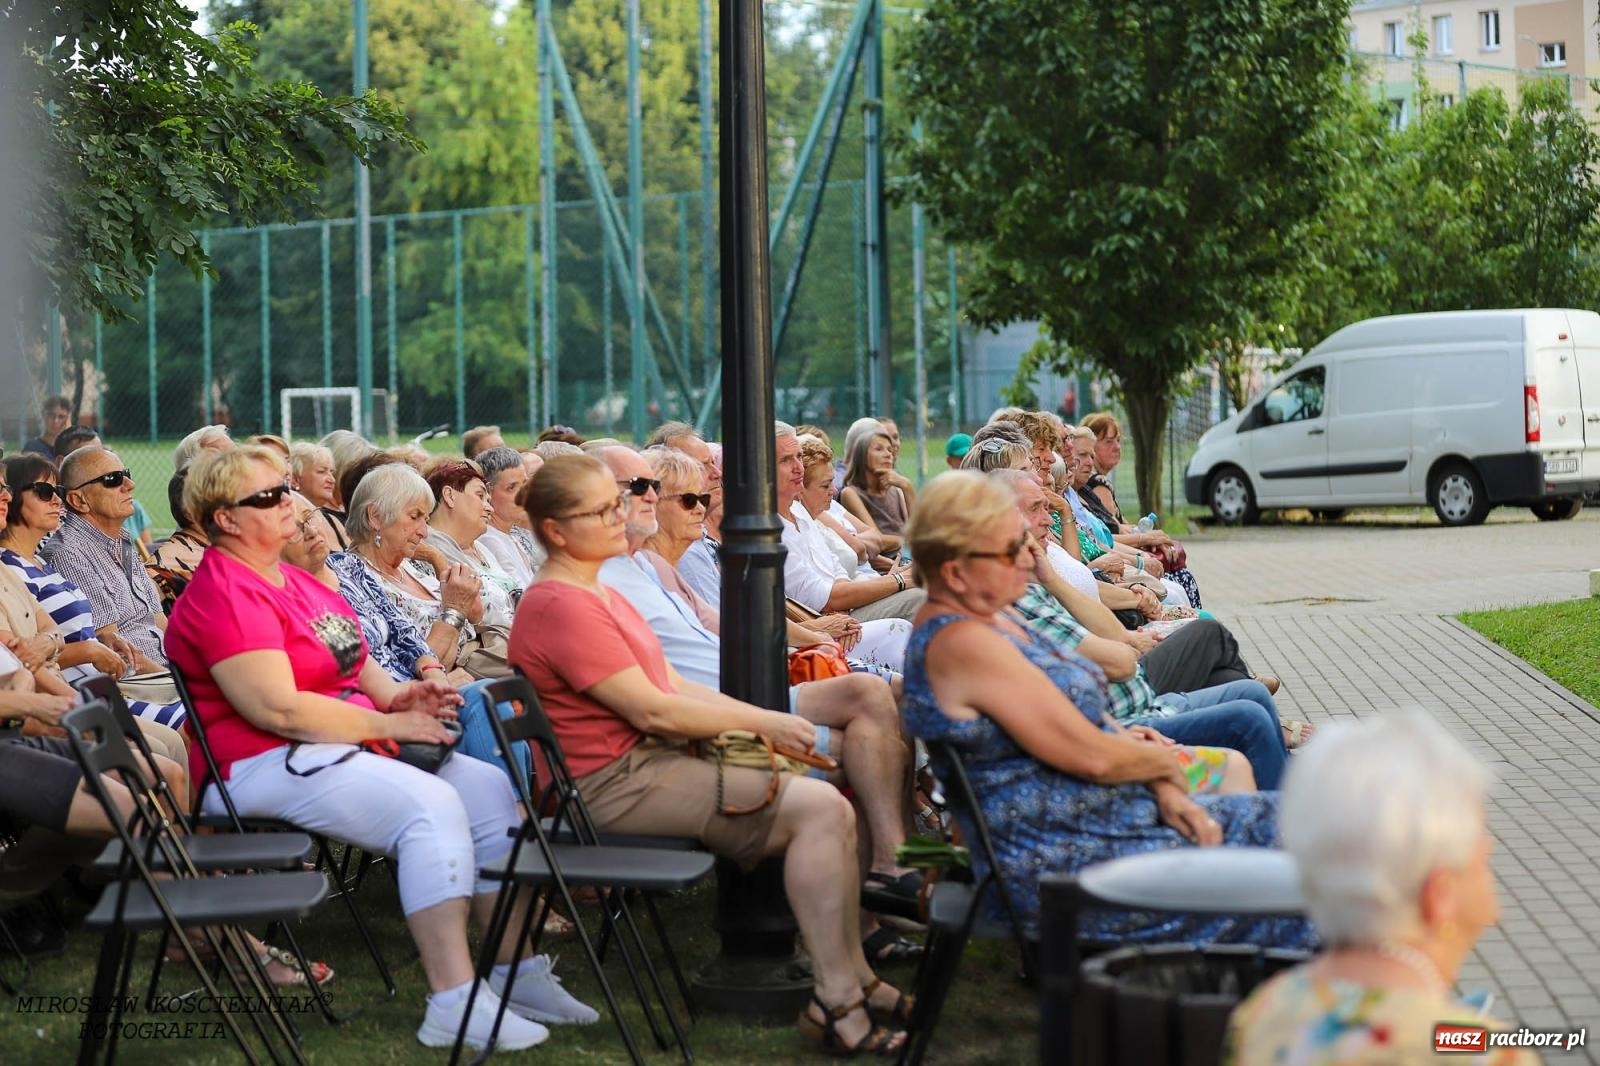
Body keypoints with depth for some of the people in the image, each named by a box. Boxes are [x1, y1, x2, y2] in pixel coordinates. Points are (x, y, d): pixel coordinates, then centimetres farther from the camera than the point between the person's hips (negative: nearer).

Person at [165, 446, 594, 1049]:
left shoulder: (292, 578, 18)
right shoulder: (224, 595, -14)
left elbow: (349, 659, 24)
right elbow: (279, 710, -22)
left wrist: (396, 695, 2)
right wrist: (388, 724, -16)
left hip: (344, 746, 10)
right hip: (267, 765, -10)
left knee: (489, 788, -5)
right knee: (432, 805, -29)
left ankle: (514, 969, -2)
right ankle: (454, 1006, -33)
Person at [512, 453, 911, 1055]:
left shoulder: (594, 594, 17)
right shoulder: (561, 606, -16)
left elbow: (672, 685, 15)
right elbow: (651, 711, -18)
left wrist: (764, 719, 3)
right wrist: (759, 723, -9)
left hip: (649, 759, 10)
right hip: (613, 785, -10)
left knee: (831, 808, 1)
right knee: (817, 808, -18)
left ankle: (852, 979, 6)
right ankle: (835, 1003, -14)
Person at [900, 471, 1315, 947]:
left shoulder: (993, 618, 10)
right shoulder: (962, 644, -23)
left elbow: (1091, 718, 11)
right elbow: (1091, 755, -21)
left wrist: (1164, 792, -4)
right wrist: (1166, 763, -1)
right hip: (1058, 865, -10)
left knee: (1279, 819, 5)